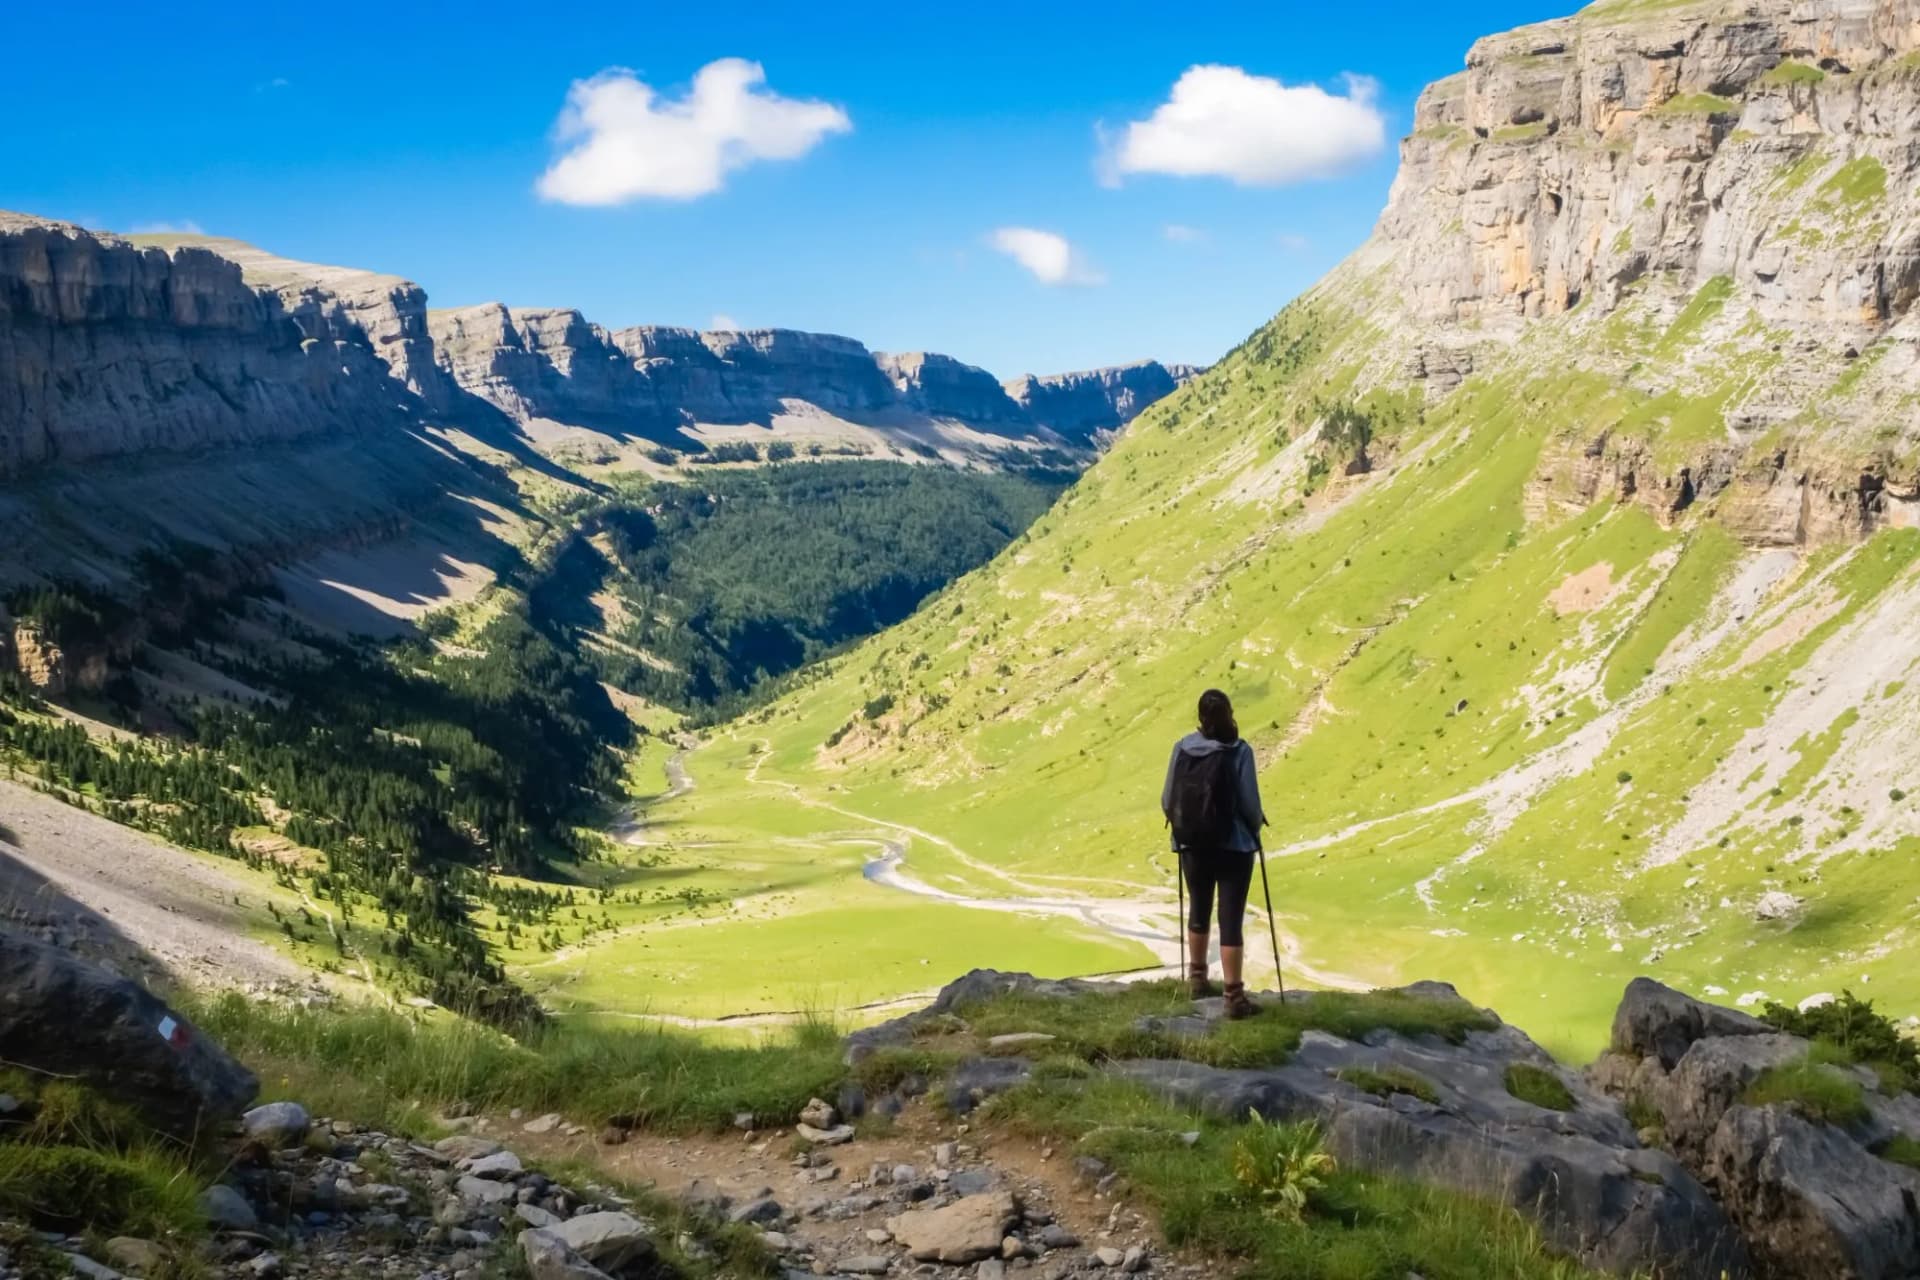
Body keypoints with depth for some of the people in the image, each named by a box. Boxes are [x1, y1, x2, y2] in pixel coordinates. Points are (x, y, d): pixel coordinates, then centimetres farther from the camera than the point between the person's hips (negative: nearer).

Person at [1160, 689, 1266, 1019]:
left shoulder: (1182, 747, -4)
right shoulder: (1239, 752, -13)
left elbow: (1167, 799, 0)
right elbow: (1249, 803, -12)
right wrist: (1255, 827, 10)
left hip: (1192, 844, 4)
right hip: (1233, 845, -3)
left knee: (1199, 910, 22)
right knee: (1231, 918, -1)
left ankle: (1198, 979, 37)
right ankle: (1234, 997, -1)